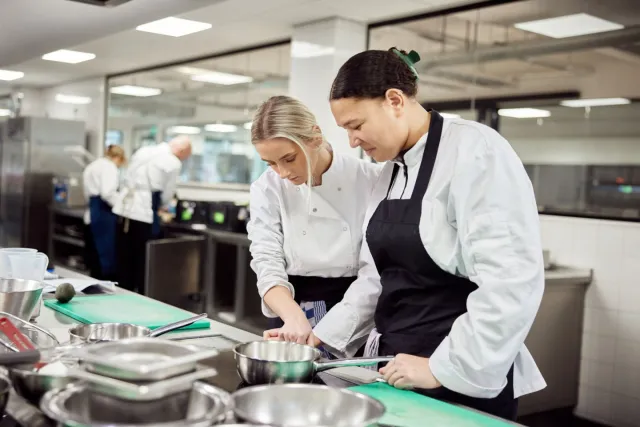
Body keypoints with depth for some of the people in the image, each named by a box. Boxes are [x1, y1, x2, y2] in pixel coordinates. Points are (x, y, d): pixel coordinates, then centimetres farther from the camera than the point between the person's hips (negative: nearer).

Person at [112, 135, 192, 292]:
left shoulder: (143, 151, 15)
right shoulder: (173, 163, -5)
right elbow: (166, 195, 1)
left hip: (123, 208, 7)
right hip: (143, 214, -6)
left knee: (124, 262, 14)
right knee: (143, 264, 5)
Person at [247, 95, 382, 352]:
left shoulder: (369, 180, -12)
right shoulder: (267, 188, -6)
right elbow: (268, 266, -13)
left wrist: (320, 333, -20)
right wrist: (294, 317, -32)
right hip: (293, 320, 2)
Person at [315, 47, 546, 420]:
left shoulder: (476, 151, -16)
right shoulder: (392, 171, 9)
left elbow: (512, 284, -23)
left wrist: (442, 368, -20)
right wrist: (324, 335, 8)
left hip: (464, 381, -7)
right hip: (398, 370, 7)